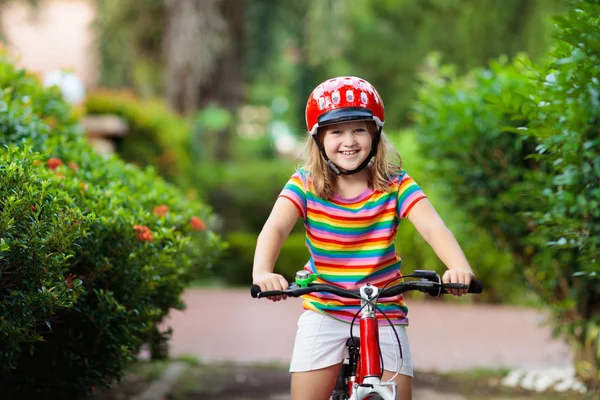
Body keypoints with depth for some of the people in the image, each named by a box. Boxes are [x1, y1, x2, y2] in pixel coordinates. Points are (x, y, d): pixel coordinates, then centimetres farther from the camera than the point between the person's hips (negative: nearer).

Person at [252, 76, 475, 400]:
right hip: (324, 313, 0)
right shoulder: (305, 185, -8)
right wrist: (262, 272, -44)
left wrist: (459, 267, -42)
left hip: (384, 313, 0)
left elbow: (433, 227, -21)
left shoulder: (395, 185, -8)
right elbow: (275, 227, -22)